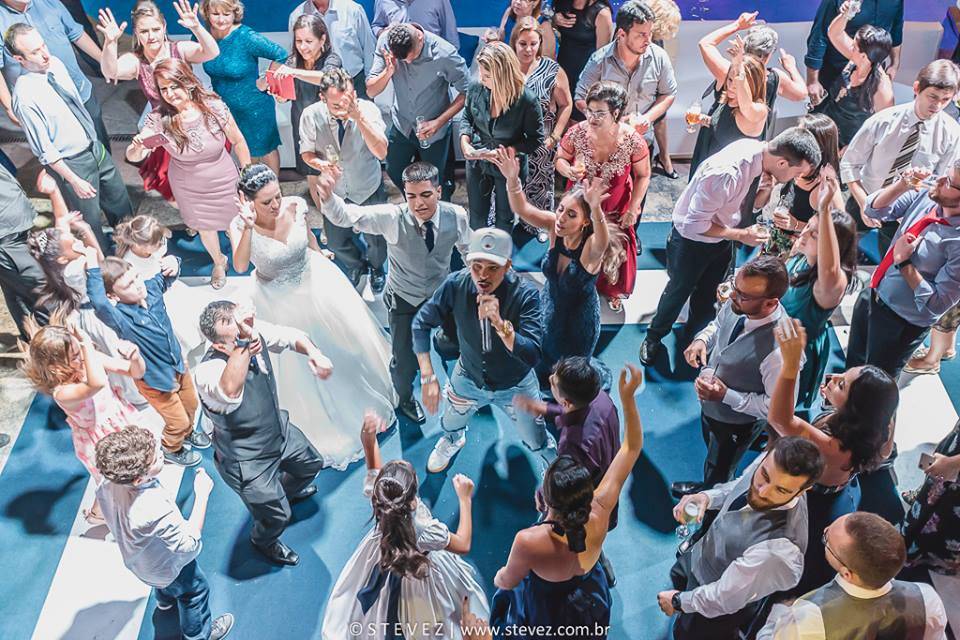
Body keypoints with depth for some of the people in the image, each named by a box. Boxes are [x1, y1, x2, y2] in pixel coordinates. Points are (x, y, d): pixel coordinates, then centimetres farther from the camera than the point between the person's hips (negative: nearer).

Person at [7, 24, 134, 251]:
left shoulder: (56, 63, -7)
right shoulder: (24, 97, -27)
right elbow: (44, 150, -20)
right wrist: (74, 181, -18)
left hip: (96, 147, 7)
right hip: (71, 163, -7)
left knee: (120, 202, 23)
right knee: (90, 223, 11)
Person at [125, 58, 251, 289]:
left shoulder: (214, 107, -25)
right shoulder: (158, 119, -22)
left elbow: (238, 141, -10)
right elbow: (133, 157, -21)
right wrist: (138, 147, -45)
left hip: (223, 182, -1)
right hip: (188, 188, 1)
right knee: (204, 227, 23)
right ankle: (218, 262, 54)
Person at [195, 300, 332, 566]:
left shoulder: (256, 332, -22)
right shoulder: (207, 371, -41)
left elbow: (292, 336, -5)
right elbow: (230, 392, -64)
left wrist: (313, 353, -25)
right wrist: (245, 341, -68)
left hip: (280, 429, 7)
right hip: (247, 461, -7)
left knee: (311, 464, 32)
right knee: (277, 516, 13)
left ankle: (289, 490, 67)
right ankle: (263, 541, 51)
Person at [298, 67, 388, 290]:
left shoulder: (368, 109, -26)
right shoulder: (311, 115, -21)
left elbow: (381, 152, -36)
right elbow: (307, 153, -6)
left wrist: (359, 117, -45)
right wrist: (320, 164, -29)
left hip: (369, 189, -2)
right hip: (335, 190, 2)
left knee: (376, 239, 14)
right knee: (336, 242, 16)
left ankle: (376, 267, 51)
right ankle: (355, 266, 52)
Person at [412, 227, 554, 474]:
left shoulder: (525, 294, -33)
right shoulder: (456, 284, -27)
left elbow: (532, 356, -40)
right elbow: (422, 323, -13)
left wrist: (499, 323, -55)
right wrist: (428, 376, -19)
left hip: (516, 386, -2)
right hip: (469, 377, 3)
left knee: (538, 444, 17)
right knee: (450, 423, 30)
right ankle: (452, 440, 68)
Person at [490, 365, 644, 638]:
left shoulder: (529, 542, -45)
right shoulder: (600, 512, -35)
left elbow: (508, 582, -21)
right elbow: (632, 448, -25)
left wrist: (498, 578, 2)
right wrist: (628, 397, -35)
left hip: (546, 613, -3)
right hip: (590, 601, 3)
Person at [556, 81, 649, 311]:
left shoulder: (632, 141, -26)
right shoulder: (576, 133, -23)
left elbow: (643, 175, -10)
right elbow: (560, 159, -5)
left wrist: (633, 209, -12)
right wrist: (569, 171, -28)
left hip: (615, 209, 0)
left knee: (615, 250, 19)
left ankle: (613, 291, 49)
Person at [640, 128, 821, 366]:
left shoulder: (759, 150, -17)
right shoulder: (727, 173, -41)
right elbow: (695, 223, -31)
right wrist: (741, 235, -24)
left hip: (721, 238, 6)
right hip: (692, 240, -6)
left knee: (709, 294, 24)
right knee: (678, 291, 17)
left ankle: (696, 336, 49)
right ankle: (654, 337, 42)